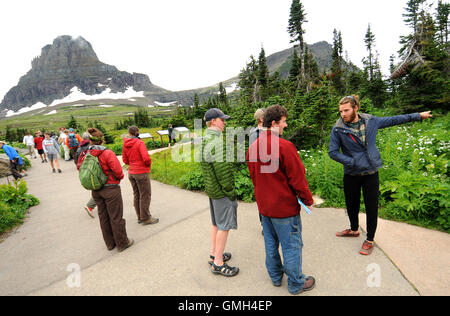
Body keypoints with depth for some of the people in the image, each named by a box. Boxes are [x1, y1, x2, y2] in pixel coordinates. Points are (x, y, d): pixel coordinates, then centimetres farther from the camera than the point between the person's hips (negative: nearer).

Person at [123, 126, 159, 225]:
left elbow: (125, 160, 10)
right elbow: (146, 158, -22)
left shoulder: (125, 145, 4)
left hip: (131, 173, 7)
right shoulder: (139, 143, -14)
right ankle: (146, 218, 10)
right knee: (145, 196, 2)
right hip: (142, 172, -7)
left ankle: (140, 217, 25)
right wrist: (149, 164, -4)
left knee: (137, 195, 15)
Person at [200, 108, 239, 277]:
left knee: (216, 223, 20)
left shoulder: (204, 140, 11)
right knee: (224, 226, 1)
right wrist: (231, 192, -15)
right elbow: (222, 171, -24)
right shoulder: (216, 142, -22)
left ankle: (214, 254, 34)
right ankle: (218, 263, 13)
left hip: (211, 189, 10)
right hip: (221, 191, -10)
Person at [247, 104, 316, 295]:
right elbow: (298, 179, -18)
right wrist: (308, 200, -3)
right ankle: (296, 284, 30)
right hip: (285, 207, -7)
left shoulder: (253, 147, 0)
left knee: (271, 243, 22)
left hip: (264, 206, 7)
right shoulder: (284, 147, -23)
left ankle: (275, 276, 41)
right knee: (291, 246, 12)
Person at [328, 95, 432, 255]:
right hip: (351, 174, -1)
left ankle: (370, 240, 26)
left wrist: (418, 115, 23)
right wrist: (352, 162, -16)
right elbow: (333, 152, -9)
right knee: (351, 205, 15)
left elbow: (393, 120, 15)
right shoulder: (338, 129, -10)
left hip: (371, 173, 1)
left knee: (371, 207, 5)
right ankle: (354, 229, 43)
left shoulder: (371, 121, -1)